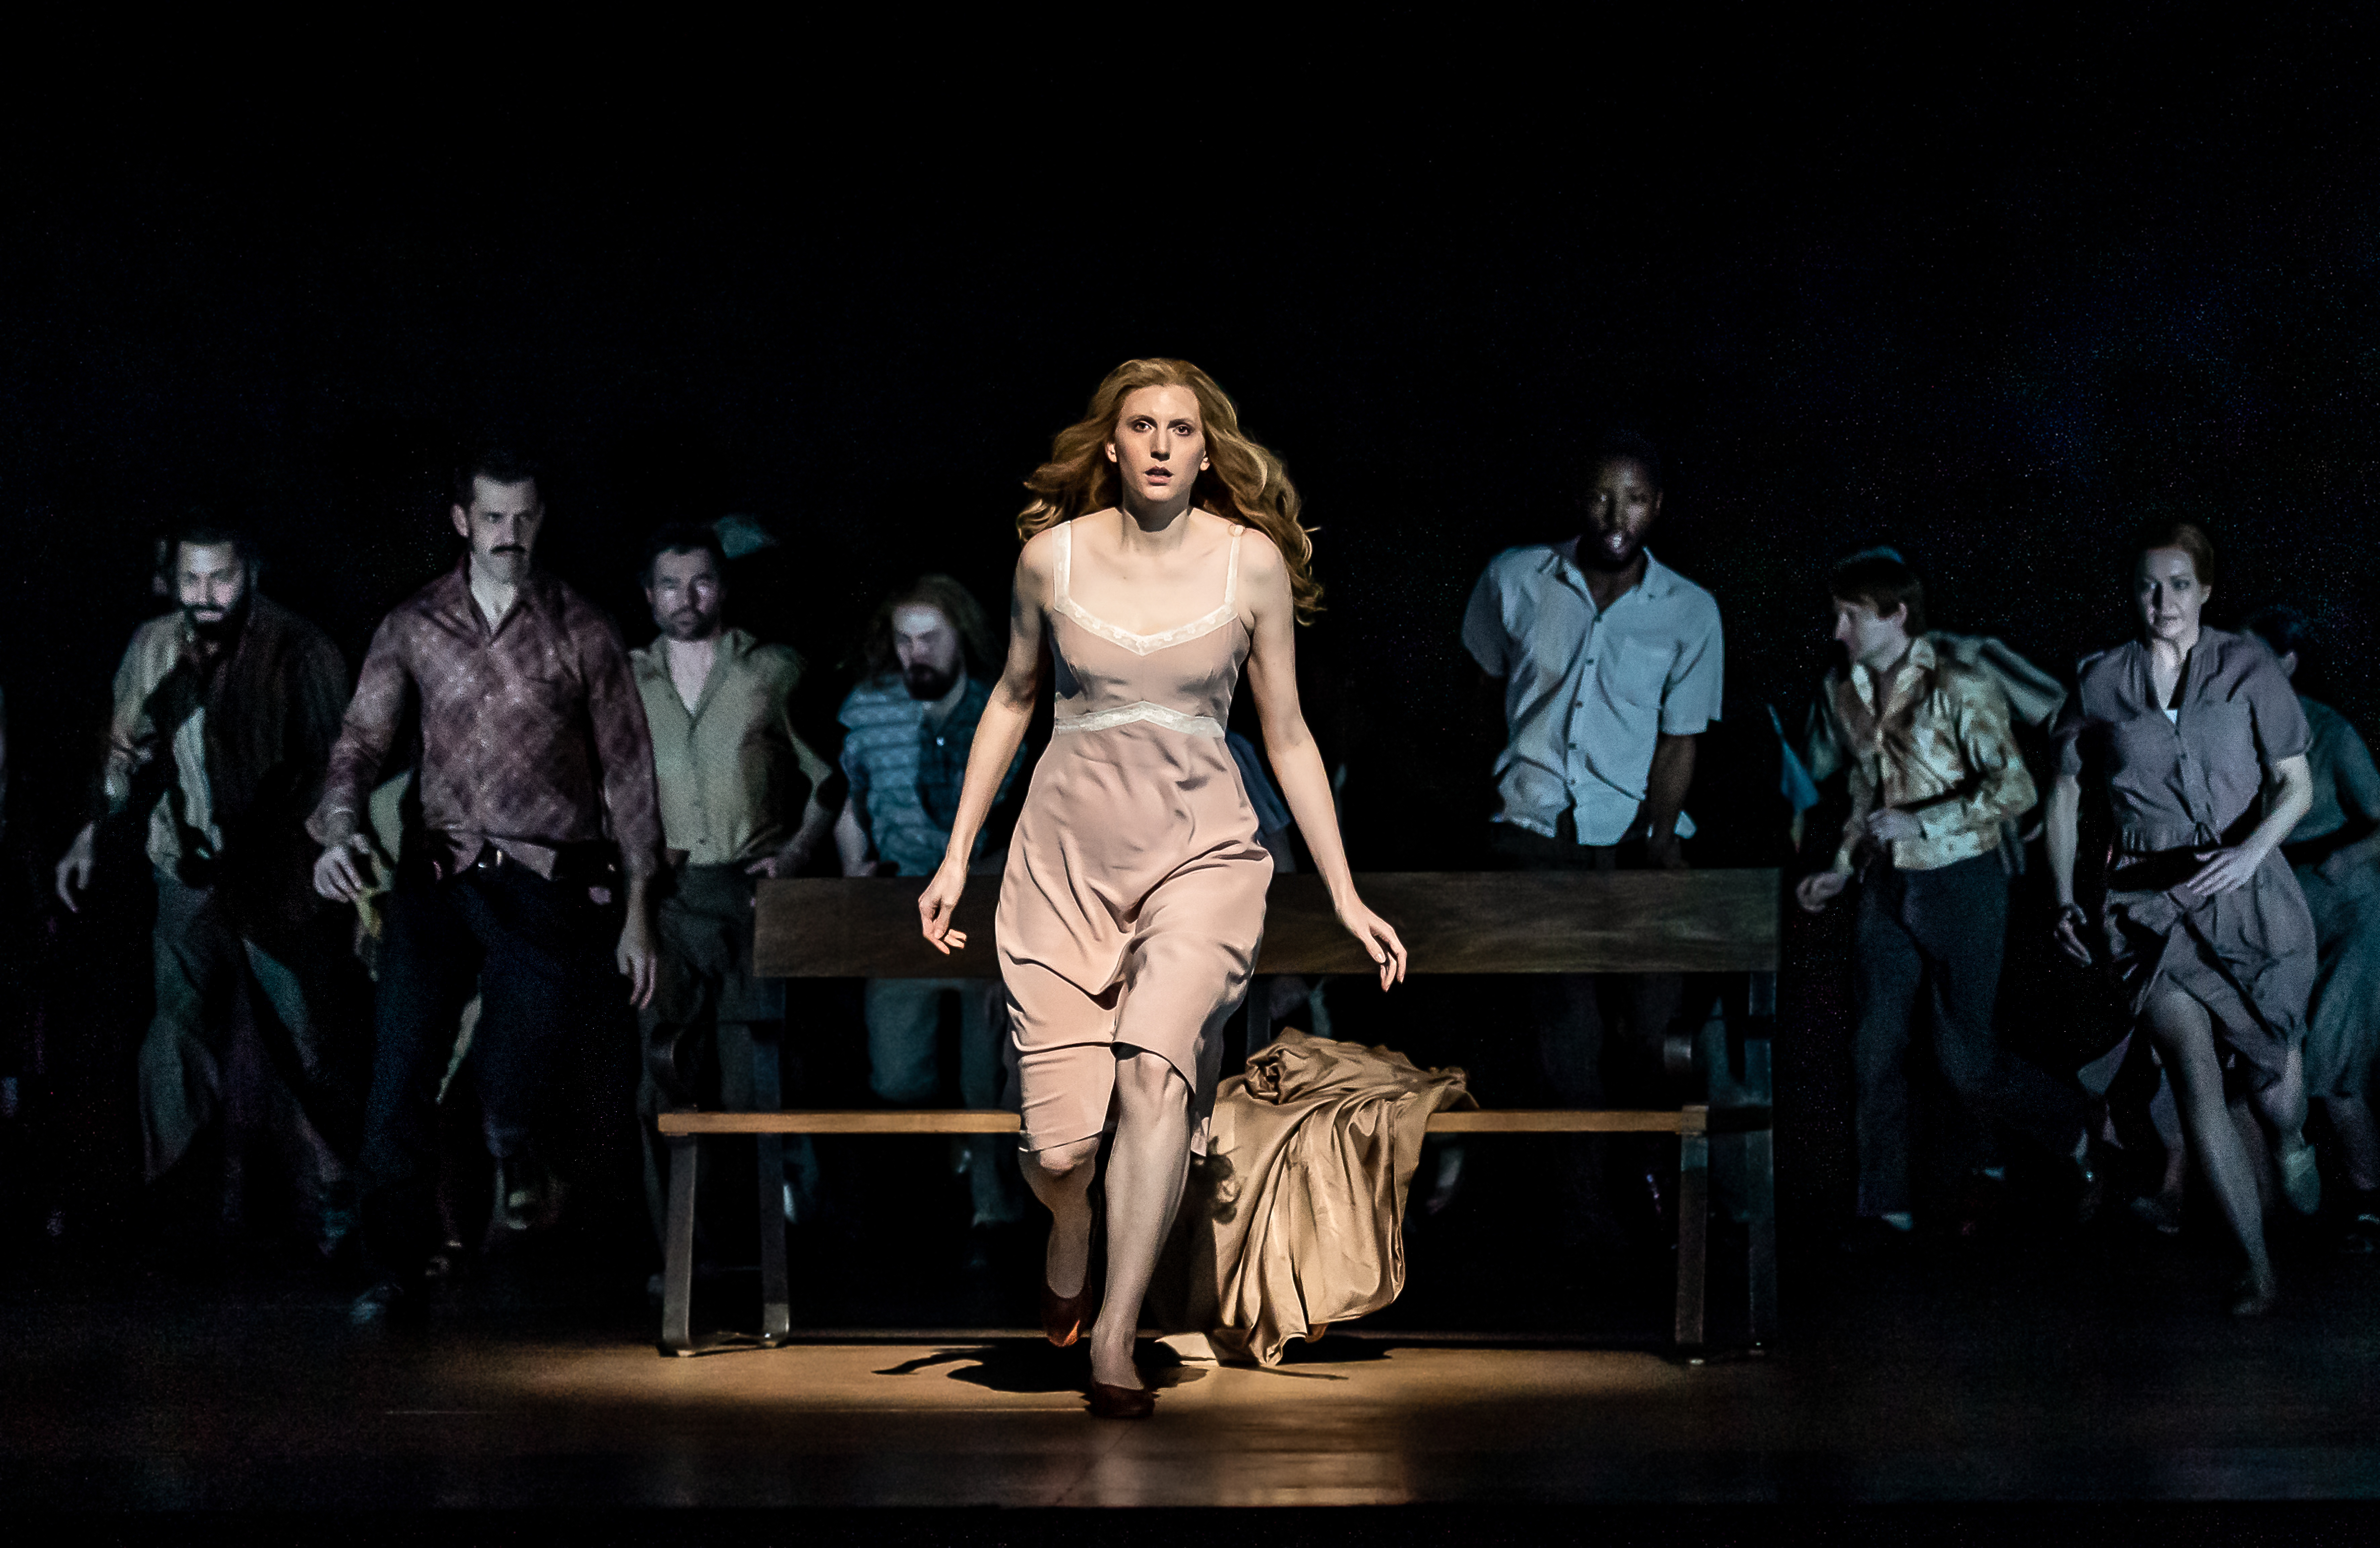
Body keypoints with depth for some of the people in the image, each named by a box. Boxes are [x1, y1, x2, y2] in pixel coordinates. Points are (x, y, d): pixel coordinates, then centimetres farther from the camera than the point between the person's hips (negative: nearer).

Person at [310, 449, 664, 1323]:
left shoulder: (581, 632, 3)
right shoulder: (412, 628, 7)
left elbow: (628, 774, 5)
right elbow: (363, 740, 0)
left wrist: (637, 912, 2)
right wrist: (338, 828, -22)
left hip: (549, 886, -2)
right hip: (441, 876, 2)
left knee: (509, 1083, -8)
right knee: (399, 1075, -5)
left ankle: (516, 1163, 30)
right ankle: (400, 1268, 9)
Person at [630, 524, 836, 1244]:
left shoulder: (773, 674, 6)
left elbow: (831, 777, 11)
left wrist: (797, 852, 0)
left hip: (751, 897, -2)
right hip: (662, 906, 2)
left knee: (753, 1082, -4)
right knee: (665, 1081, -2)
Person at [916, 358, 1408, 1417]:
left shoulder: (1251, 562, -2)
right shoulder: (1052, 555, -1)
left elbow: (1287, 737, 6)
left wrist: (1347, 898, 6)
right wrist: (957, 854, 13)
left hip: (1200, 853, -1)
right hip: (1066, 856, 1)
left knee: (1154, 1066, -28)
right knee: (1060, 1148, -6)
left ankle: (1115, 1338, -17)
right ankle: (1069, 1230, 33)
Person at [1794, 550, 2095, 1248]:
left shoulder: (1960, 688, -13)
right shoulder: (1847, 693, 7)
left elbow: (2014, 790, -18)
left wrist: (1919, 824, -22)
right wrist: (1843, 869, 11)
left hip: (1960, 883, -6)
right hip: (1888, 888, 6)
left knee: (1966, 1059, -3)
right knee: (1877, 1051, 1)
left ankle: (2082, 1141, 22)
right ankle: (1885, 1209, 11)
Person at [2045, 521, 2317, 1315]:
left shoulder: (2245, 667, -1)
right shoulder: (2100, 681, 3)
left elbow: (2297, 782, 0)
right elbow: (2065, 790, 14)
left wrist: (2251, 850, -18)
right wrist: (2063, 896, 7)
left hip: (2247, 892, 0)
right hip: (2151, 901, 0)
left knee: (2271, 1074, 5)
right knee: (2196, 1077, -13)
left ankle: (2292, 1143, 46)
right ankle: (2258, 1263, -3)